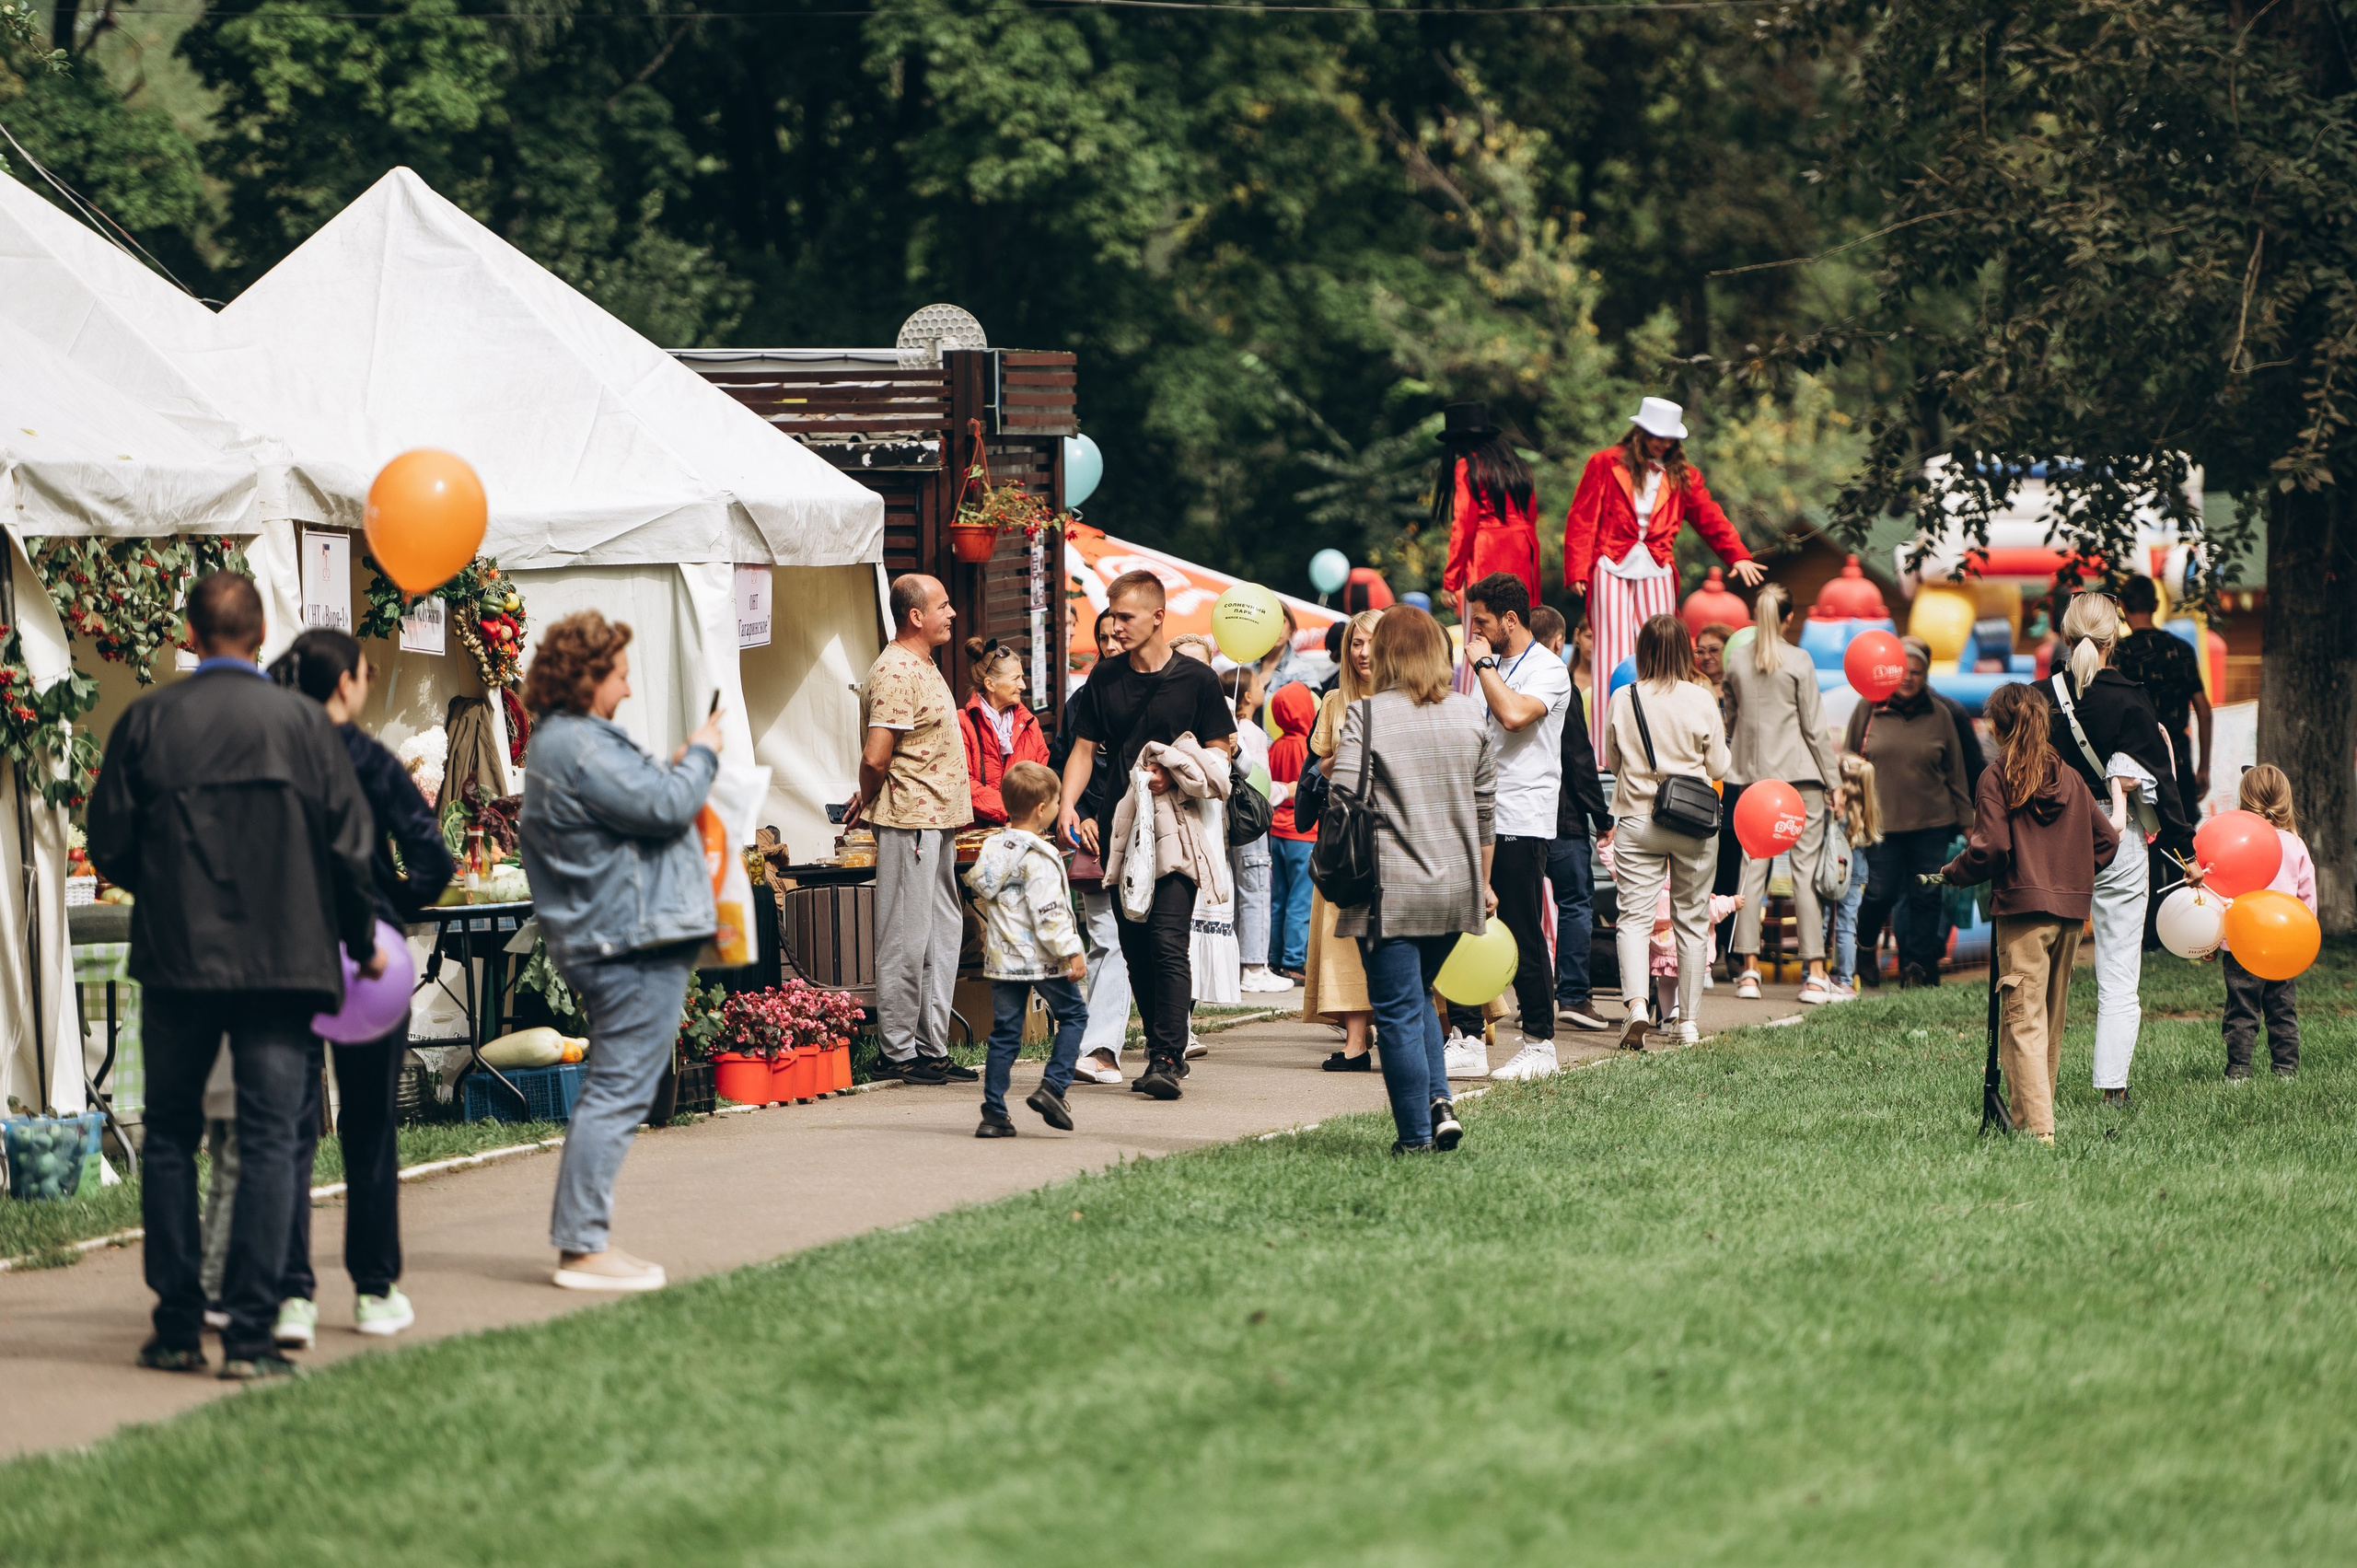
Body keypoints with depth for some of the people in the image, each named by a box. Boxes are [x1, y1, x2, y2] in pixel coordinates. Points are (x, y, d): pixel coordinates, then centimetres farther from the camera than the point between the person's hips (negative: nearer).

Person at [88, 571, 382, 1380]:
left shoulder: (146, 721, -2)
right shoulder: (302, 722, -4)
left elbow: (109, 844, -1)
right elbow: (347, 841, -3)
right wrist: (362, 942, 12)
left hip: (176, 958, 1)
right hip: (282, 956, -1)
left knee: (170, 1138, 13)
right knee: (269, 1143, 0)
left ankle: (177, 1328, 13)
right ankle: (249, 1335, -6)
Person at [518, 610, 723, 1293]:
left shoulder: (559, 741, 18)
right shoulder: (580, 746, -17)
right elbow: (664, 807, -20)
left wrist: (673, 769, 12)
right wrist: (700, 756, -4)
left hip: (609, 941, 12)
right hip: (638, 938, -12)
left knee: (611, 1090, 16)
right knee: (619, 1091, -9)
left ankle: (579, 1238, 19)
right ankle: (583, 1245, -9)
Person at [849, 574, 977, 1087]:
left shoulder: (922, 665, 17)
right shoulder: (896, 672, -16)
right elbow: (876, 757, -20)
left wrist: (867, 800, 13)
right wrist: (869, 800, -3)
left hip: (936, 822, 10)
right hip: (910, 822, -10)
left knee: (943, 934, 12)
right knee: (906, 939, -4)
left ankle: (932, 1048, 18)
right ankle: (897, 1053, 1)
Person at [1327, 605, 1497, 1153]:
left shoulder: (1367, 715, -9)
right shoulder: (1472, 715, 6)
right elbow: (1485, 808, 12)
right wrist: (1482, 881, 21)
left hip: (1391, 889, -5)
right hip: (1455, 889, 5)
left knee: (1399, 1010, 2)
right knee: (1419, 995, 22)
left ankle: (1415, 1134, 3)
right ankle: (1440, 1100, 6)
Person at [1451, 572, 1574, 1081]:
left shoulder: (1547, 670, -7)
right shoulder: (1496, 668, 20)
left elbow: (1514, 714, -26)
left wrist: (1483, 664, -14)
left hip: (1521, 823, -8)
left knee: (1524, 938, -3)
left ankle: (1539, 1044, 6)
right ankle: (1466, 1042, 3)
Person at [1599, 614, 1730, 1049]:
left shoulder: (1622, 700, -4)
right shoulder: (1700, 700, -7)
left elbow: (1611, 763, 7)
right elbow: (1718, 767, 0)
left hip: (1636, 820, 0)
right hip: (1693, 821, 0)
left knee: (1634, 915, -1)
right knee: (1692, 920, 11)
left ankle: (1636, 1004, -24)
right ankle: (1689, 1021, 15)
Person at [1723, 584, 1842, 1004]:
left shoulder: (1737, 663, 3)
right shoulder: (1798, 661, -6)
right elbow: (1814, 726, -4)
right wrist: (1833, 781, 2)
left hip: (1752, 773, 3)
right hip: (1800, 773, -3)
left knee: (1753, 867, 5)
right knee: (1806, 869, -2)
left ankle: (1749, 970, 1)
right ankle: (1814, 973, -4)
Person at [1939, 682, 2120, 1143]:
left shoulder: (1996, 780, -5)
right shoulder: (2070, 779, 10)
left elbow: (1990, 847, -13)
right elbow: (2106, 839, 11)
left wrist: (1953, 873, 3)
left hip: (2022, 906, -6)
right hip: (2070, 911, 6)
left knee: (2023, 1022, -8)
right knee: (2051, 1022, 15)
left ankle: (2038, 1127, -18)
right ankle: (2036, 1112, 22)